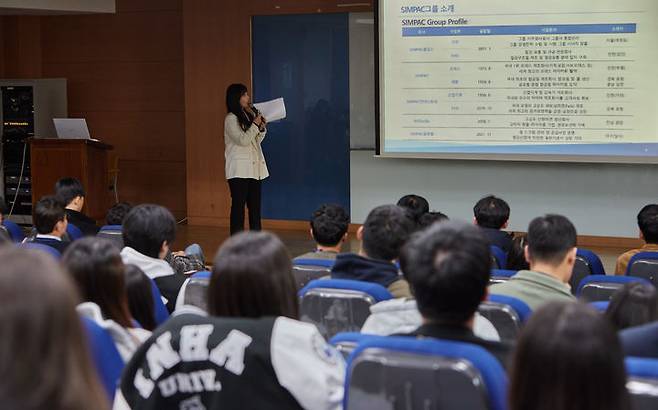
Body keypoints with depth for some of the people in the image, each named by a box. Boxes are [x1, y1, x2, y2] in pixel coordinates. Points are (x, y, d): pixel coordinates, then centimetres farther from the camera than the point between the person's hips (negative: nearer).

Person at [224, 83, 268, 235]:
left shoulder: (249, 115, 15)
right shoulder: (231, 119, -8)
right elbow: (243, 140, -16)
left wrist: (262, 127, 2)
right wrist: (255, 124, -11)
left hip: (254, 168, 7)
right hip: (239, 170, -7)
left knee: (255, 205, 7)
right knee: (239, 204, -5)